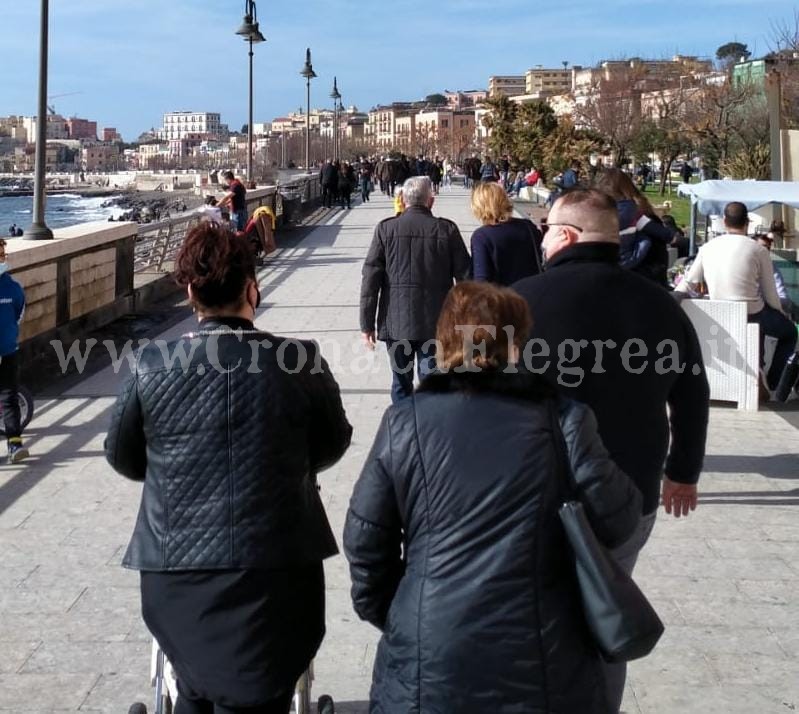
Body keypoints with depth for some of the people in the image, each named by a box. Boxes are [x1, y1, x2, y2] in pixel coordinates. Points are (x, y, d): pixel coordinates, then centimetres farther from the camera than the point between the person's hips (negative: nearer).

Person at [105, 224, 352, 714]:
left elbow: (123, 457, 6)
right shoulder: (300, 362, -10)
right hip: (277, 570, -1)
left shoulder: (152, 366, -8)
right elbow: (332, 446, 5)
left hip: (177, 574, 2)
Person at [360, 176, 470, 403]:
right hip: (435, 323, -1)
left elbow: (371, 278, -4)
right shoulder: (447, 230, -3)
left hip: (395, 322, 1)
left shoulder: (386, 229, -3)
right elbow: (464, 275, -1)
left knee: (401, 384, 14)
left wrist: (367, 324, 1)